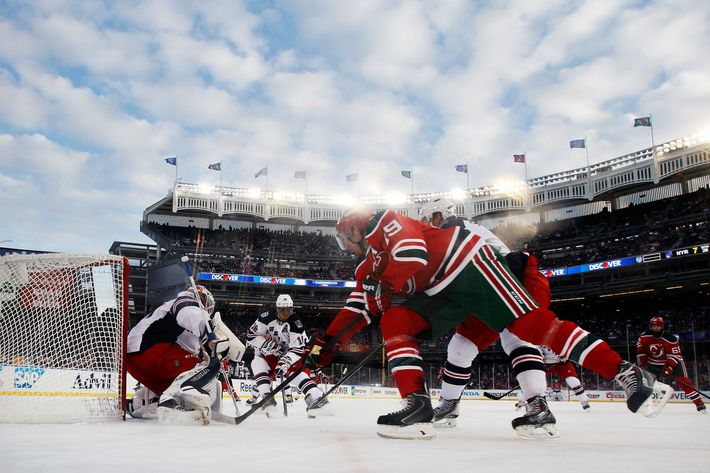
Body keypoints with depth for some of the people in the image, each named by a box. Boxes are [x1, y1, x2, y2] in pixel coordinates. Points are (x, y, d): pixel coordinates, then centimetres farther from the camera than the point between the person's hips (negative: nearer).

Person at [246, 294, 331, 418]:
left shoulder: (295, 323, -18)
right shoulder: (267, 317, -17)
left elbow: (298, 348, -23)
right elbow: (251, 335, -14)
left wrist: (285, 362, -35)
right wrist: (268, 344, -25)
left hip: (286, 354, 0)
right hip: (266, 354, 0)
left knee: (298, 373, -18)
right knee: (258, 363, -28)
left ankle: (316, 399, -27)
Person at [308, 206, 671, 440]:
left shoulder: (382, 221, -3)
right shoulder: (368, 267, 24)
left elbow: (413, 254, -21)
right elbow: (358, 309, 21)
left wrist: (382, 289, -14)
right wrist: (327, 341, 15)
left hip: (468, 263, -9)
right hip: (442, 292, 9)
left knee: (532, 325, -18)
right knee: (394, 323, -6)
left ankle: (627, 374, -16)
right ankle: (417, 407, -16)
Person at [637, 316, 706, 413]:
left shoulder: (670, 338, -26)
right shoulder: (645, 336, -14)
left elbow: (675, 355, -25)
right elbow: (640, 349, 2)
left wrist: (669, 368, -36)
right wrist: (643, 363, -1)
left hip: (672, 362, -3)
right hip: (653, 363, 4)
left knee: (683, 381, -15)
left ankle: (699, 404, -12)